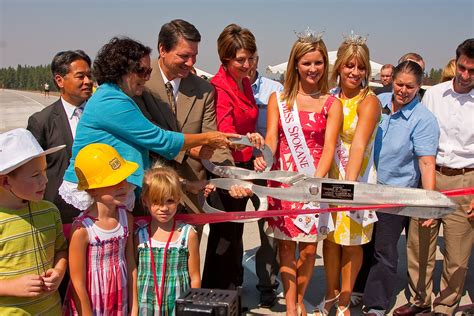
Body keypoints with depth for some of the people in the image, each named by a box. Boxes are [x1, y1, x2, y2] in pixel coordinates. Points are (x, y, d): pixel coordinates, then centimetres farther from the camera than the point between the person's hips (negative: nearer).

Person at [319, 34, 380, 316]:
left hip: (357, 179, -4)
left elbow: (359, 145, -26)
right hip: (329, 177, 4)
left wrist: (349, 182, -39)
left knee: (352, 243, 7)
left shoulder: (369, 102, -12)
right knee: (330, 238, 12)